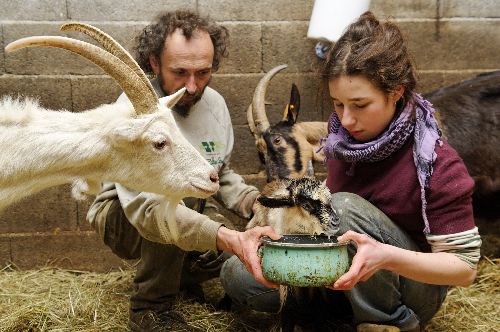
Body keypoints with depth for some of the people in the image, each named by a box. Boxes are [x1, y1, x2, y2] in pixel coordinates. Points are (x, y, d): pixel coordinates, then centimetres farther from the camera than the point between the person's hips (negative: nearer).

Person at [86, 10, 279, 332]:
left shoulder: (215, 103, -6)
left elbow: (222, 173, 8)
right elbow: (144, 205, -41)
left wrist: (258, 203, -16)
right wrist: (229, 239, -54)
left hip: (188, 216, 6)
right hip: (122, 215, -6)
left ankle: (180, 274, 16)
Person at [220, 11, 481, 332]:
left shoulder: (436, 164, -23)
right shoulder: (344, 138, -6)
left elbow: (465, 267, -21)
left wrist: (386, 255, -38)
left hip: (414, 287, -5)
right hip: (346, 274, 5)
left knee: (345, 208, -31)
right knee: (238, 275, -11)